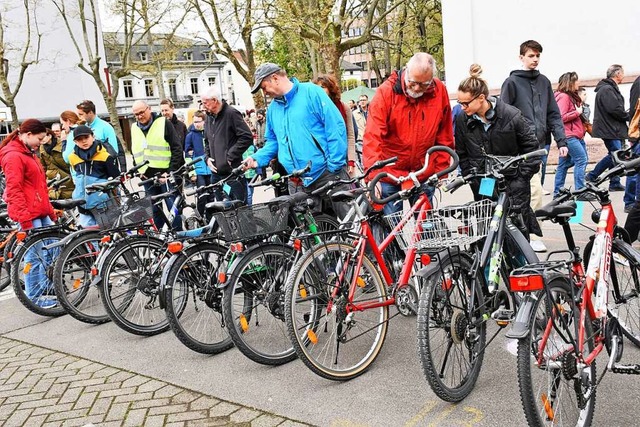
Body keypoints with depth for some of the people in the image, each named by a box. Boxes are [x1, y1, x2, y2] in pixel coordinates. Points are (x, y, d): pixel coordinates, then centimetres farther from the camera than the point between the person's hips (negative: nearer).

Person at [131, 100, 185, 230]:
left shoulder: (163, 123, -2)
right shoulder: (134, 128, 14)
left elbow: (177, 148, -6)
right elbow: (134, 153, 23)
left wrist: (171, 171, -12)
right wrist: (138, 170, 7)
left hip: (165, 175, -5)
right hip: (147, 178, 5)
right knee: (154, 211, 10)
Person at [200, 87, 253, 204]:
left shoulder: (231, 113, -9)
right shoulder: (208, 117, 15)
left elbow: (247, 137, -16)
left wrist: (230, 156, -15)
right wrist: (207, 157, 9)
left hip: (233, 172, -8)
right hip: (217, 172, 8)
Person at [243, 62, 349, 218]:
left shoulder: (311, 92, -6)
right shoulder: (273, 109, 15)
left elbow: (335, 127, -11)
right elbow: (273, 141, 24)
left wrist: (335, 164, -15)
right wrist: (257, 159, 5)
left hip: (328, 172, -6)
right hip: (303, 181, 6)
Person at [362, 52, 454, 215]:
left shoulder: (439, 91, -3)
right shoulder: (386, 91, -13)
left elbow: (445, 137, 5)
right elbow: (372, 136, -20)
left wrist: (441, 171, 3)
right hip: (390, 174, -2)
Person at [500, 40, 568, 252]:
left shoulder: (544, 82, 14)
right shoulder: (512, 82, -1)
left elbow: (553, 114, 13)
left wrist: (561, 141, 3)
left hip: (541, 144, 6)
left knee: (533, 189, 10)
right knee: (535, 190, -13)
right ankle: (532, 236, -5)